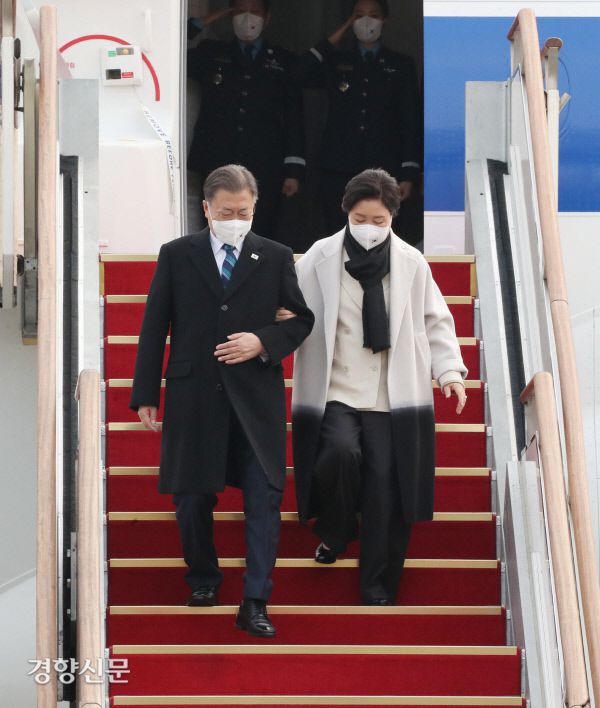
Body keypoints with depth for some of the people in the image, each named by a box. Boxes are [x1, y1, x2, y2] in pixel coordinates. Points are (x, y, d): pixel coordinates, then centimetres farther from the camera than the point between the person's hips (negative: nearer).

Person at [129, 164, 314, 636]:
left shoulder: (276, 257, 4)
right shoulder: (176, 255, 4)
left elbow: (302, 319, 9)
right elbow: (154, 328, 4)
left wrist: (264, 342, -11)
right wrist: (146, 395, 1)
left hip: (256, 397, 0)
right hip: (193, 396, 0)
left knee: (264, 498, -6)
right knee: (192, 496, 9)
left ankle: (255, 604, -1)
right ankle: (203, 578, 32)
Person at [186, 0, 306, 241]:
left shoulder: (284, 62, 10)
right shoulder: (211, 53, 12)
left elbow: (294, 119, 6)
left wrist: (294, 171, -1)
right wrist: (203, 23, 2)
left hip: (265, 173, 0)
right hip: (218, 171, 1)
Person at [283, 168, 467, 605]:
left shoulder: (411, 263, 5)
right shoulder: (320, 258, 1)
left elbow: (436, 321, 12)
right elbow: (291, 312, 8)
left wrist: (449, 370, -1)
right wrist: (283, 321, -16)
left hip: (390, 397, 1)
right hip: (334, 390, -1)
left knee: (385, 484, -5)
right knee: (340, 451, -27)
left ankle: (378, 590, 7)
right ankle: (335, 532, 5)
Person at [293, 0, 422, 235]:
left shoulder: (401, 65, 11)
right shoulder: (336, 61, 14)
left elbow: (411, 121, 6)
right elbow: (301, 75, -4)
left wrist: (409, 173, -2)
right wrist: (333, 41, 2)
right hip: (338, 173, 1)